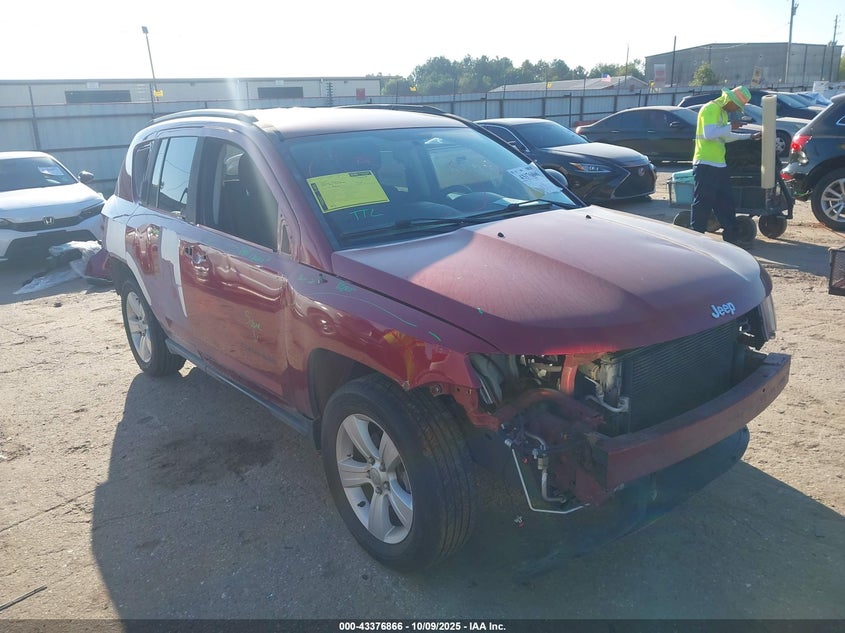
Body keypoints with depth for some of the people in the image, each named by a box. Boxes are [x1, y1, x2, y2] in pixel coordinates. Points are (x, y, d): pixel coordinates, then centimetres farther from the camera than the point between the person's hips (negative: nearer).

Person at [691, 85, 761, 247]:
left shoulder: (723, 112, 19)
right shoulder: (710, 109, -11)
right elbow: (709, 134, -25)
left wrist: (750, 136, 31)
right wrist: (730, 126, -16)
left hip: (719, 165, 10)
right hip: (706, 165, -10)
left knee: (726, 203, 12)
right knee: (702, 204, -6)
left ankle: (732, 236, 18)